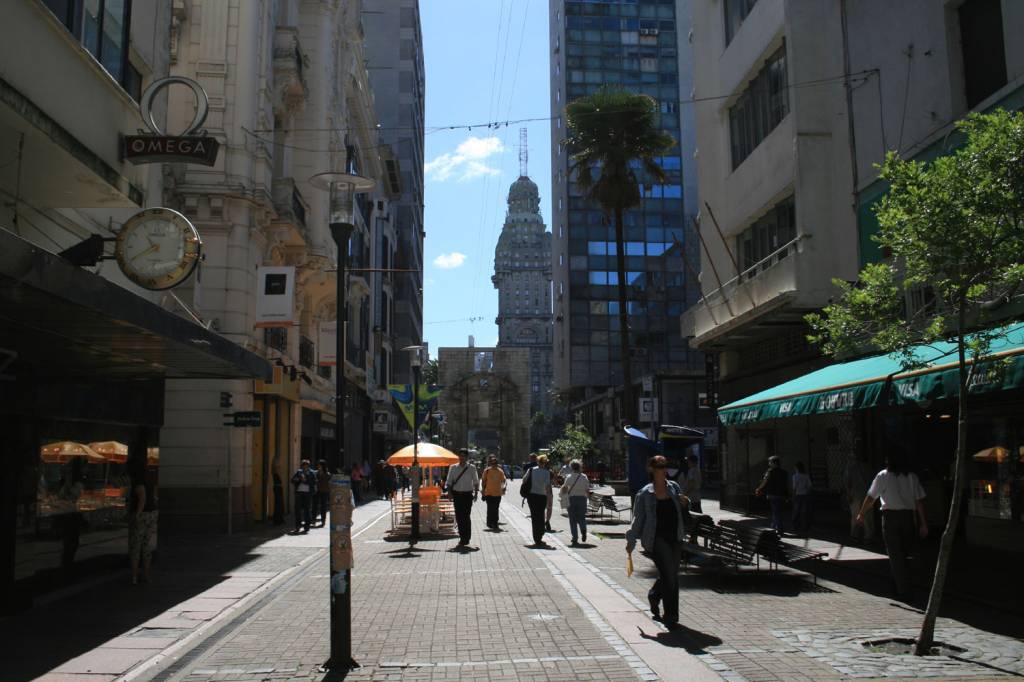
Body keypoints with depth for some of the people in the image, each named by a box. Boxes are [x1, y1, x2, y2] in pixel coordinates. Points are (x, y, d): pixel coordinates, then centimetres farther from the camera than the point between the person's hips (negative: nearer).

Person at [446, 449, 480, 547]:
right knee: (458, 517, 5)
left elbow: (476, 482, 6)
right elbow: (449, 482, 7)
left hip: (467, 494, -2)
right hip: (457, 494, 2)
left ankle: (466, 539, 2)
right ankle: (462, 538, 19)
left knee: (466, 517, -6)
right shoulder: (453, 468, 6)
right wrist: (450, 493, -5)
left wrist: (476, 493, -4)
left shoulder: (472, 468, 2)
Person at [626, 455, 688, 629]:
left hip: (675, 537, 5)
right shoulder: (645, 493, -4)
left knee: (671, 574, 11)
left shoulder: (674, 487, 8)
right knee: (670, 575, -13)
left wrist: (684, 503, -2)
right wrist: (631, 540, 1)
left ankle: (654, 596, 41)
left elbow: (682, 509, 22)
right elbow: (637, 518, 1)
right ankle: (671, 617, -3)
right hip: (656, 538, -5)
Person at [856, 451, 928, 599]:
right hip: (908, 516, 4)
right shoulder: (912, 477, 8)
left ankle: (903, 590, -2)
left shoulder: (883, 476, -2)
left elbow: (870, 498, 0)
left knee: (895, 555, 0)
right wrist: (923, 523, 10)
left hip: (891, 516, -4)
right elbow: (919, 501, 5)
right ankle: (898, 585, 23)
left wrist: (861, 514, 13)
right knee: (903, 554, 15)